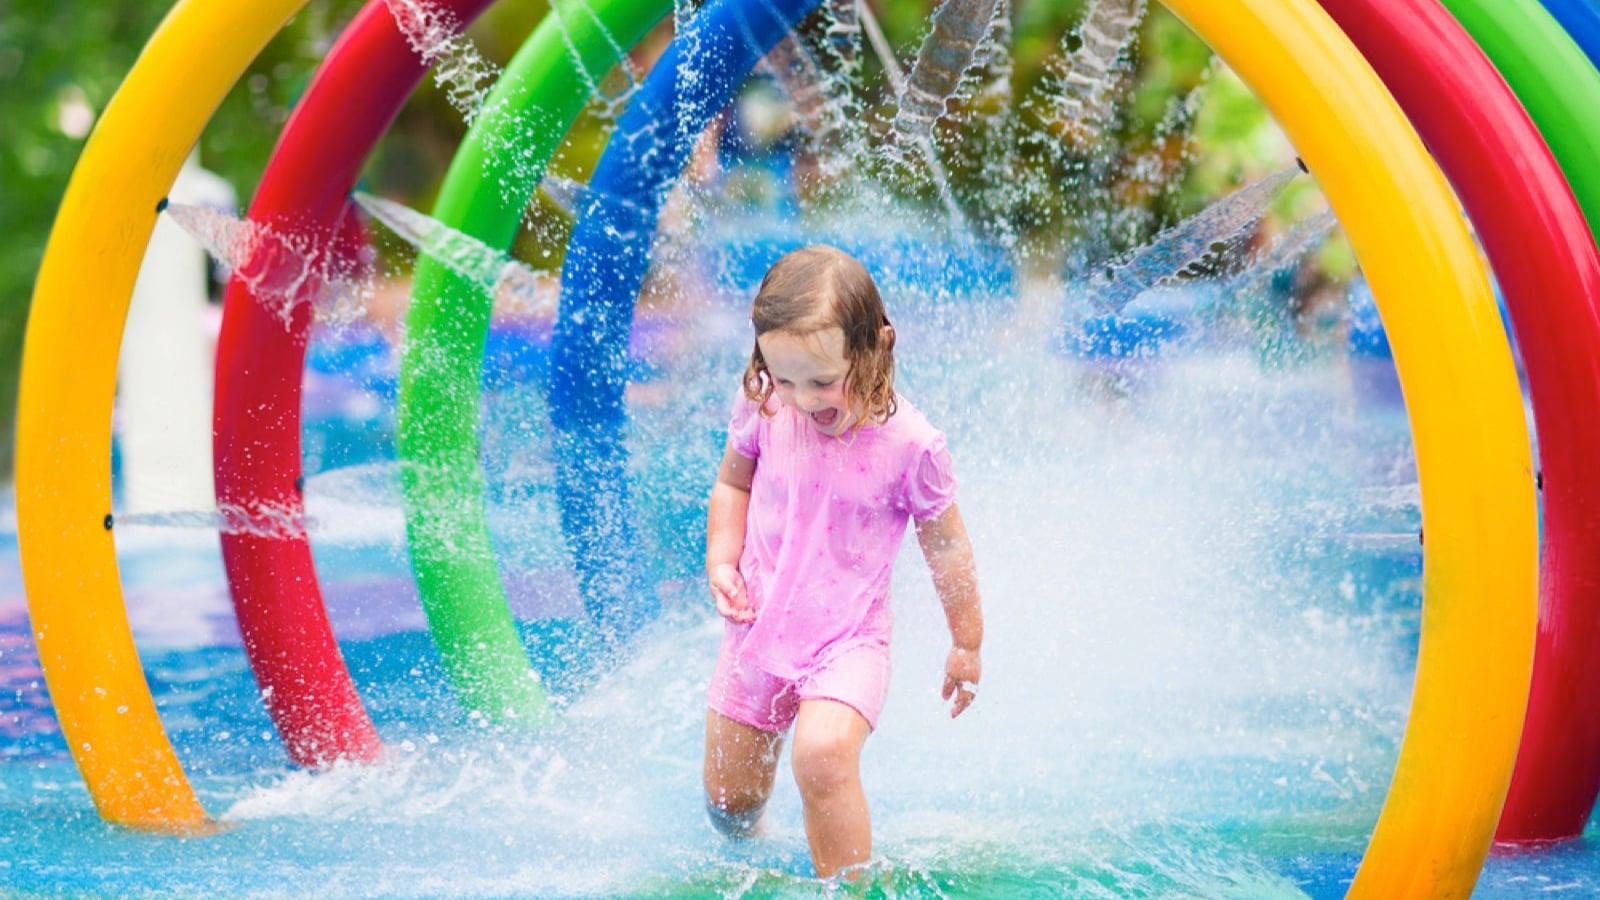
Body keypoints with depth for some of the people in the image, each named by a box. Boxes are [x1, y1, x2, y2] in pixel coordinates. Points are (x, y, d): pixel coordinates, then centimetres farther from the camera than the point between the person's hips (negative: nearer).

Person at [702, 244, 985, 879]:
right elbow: (732, 483, 11)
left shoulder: (908, 445, -19)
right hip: (760, 629, 4)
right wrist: (722, 561, -5)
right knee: (728, 803, 13)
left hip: (847, 640, -4)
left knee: (822, 753, -33)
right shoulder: (763, 410, -10)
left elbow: (946, 546, -4)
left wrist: (966, 646, 6)